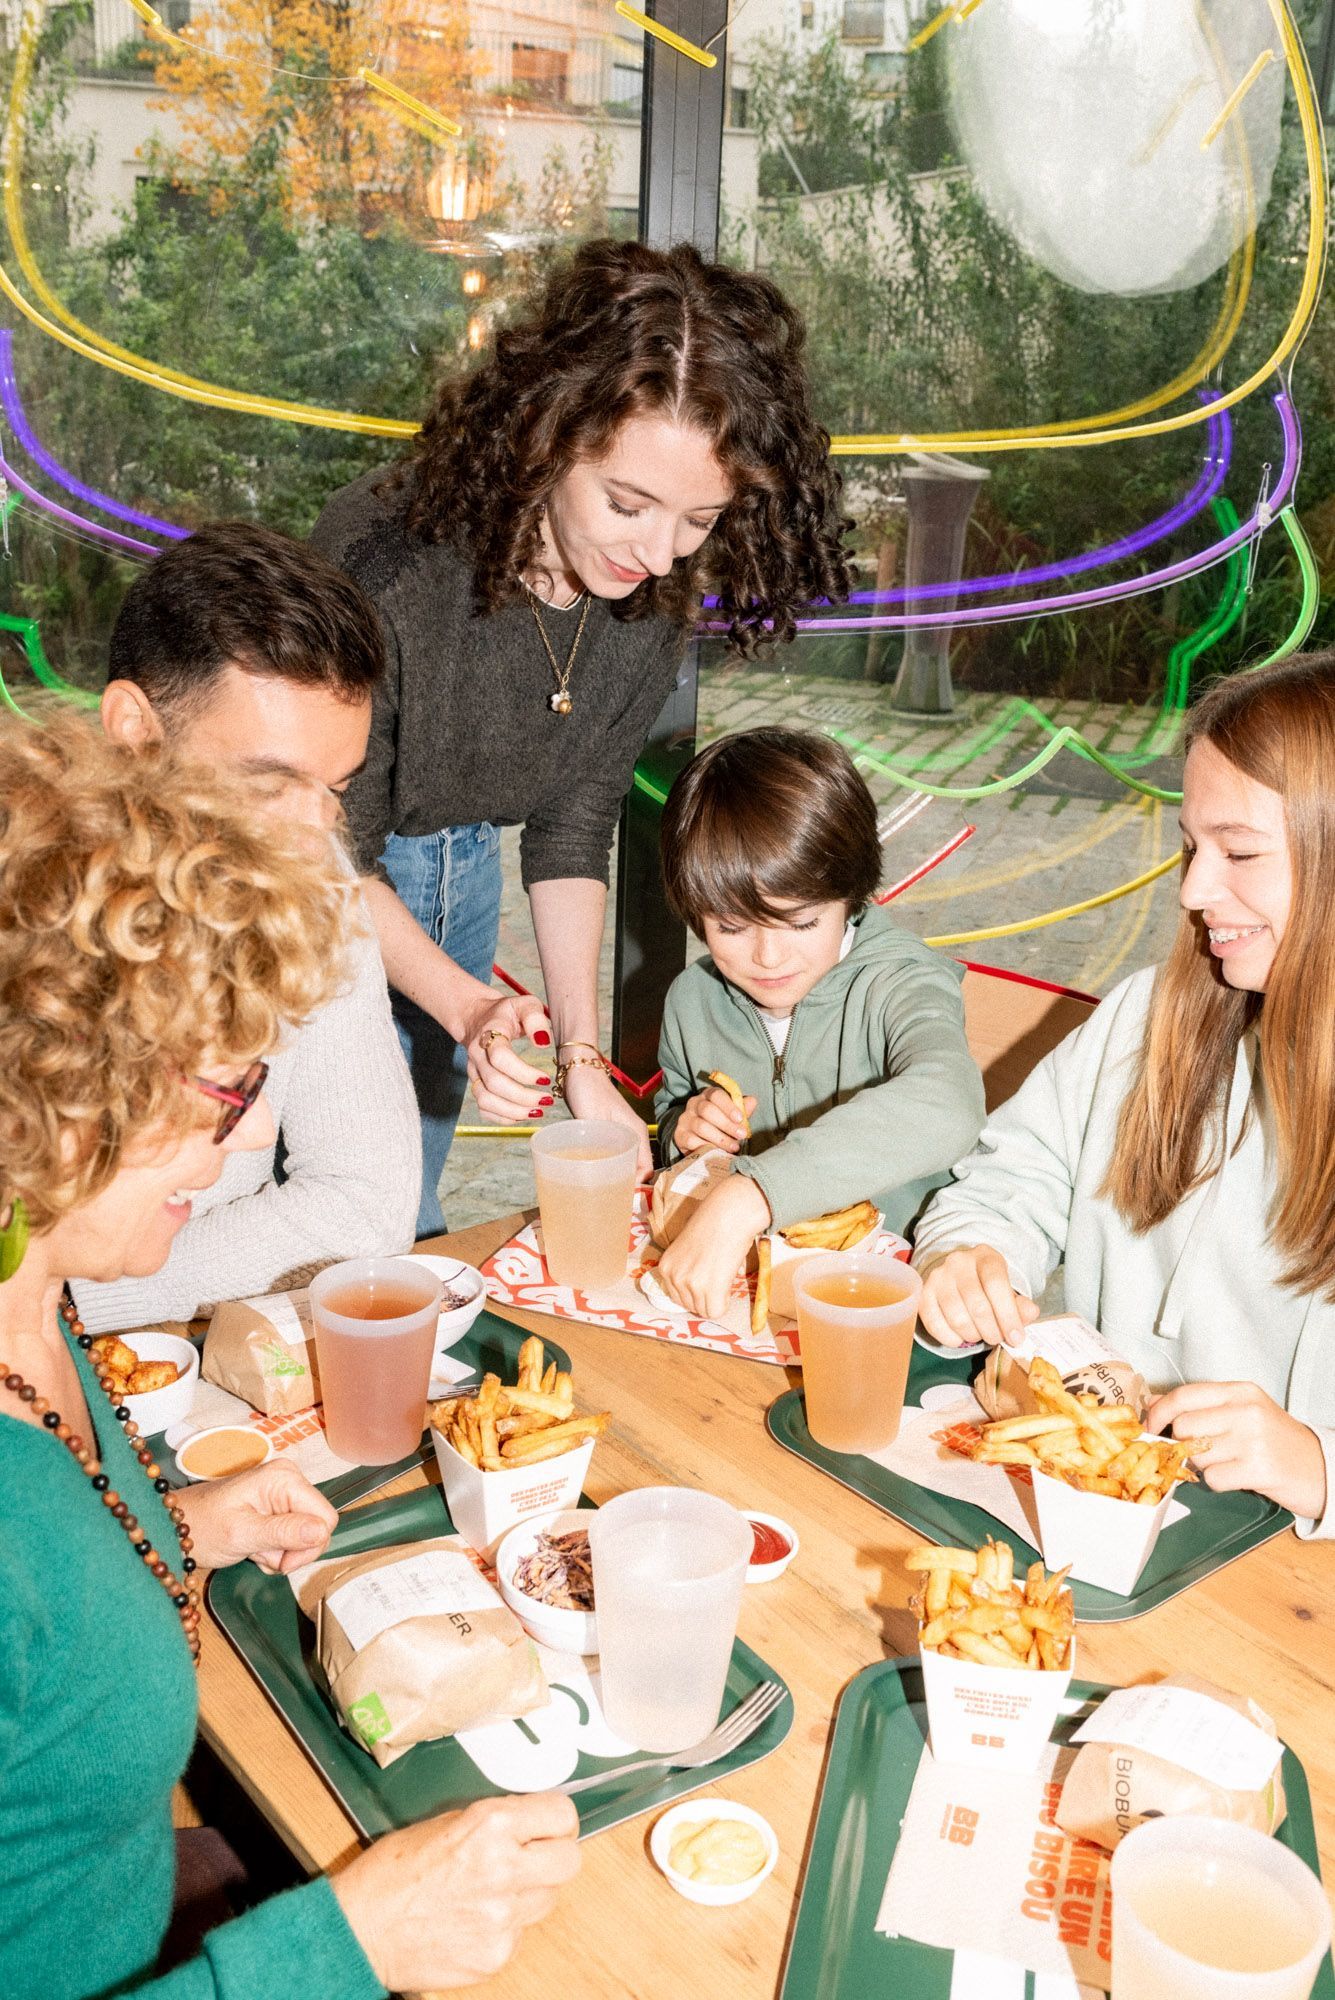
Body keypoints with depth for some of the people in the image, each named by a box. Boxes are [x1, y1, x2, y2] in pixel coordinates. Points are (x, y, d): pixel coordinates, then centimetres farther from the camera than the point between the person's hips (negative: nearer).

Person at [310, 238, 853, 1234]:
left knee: (409, 1204, 14)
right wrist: (468, 1007, -35)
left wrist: (582, 1056, -14)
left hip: (458, 868, 5)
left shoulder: (649, 595, -16)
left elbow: (572, 829, -7)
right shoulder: (386, 562, -33)